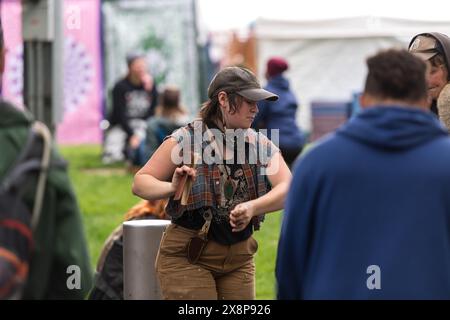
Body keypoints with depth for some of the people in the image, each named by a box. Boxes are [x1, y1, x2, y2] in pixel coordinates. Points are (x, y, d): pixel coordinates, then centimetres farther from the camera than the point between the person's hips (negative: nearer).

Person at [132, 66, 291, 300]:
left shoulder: (261, 146, 3)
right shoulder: (185, 140, -7)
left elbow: (288, 189, -11)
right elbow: (140, 183, -5)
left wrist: (252, 207, -30)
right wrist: (171, 188, -27)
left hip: (239, 258, 5)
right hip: (186, 257, -4)